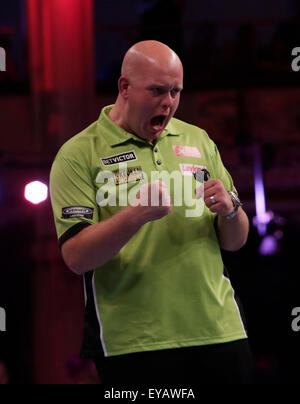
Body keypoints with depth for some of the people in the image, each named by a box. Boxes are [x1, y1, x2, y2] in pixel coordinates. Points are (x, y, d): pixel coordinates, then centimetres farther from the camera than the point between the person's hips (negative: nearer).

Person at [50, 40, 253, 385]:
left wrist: (230, 210, -8)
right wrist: (137, 214, -27)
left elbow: (235, 241, 14)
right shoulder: (79, 155, -4)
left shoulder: (198, 140, 13)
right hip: (134, 345, -4)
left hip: (220, 330, 5)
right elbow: (76, 257, -13)